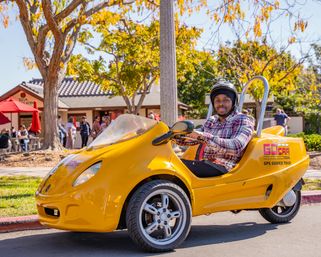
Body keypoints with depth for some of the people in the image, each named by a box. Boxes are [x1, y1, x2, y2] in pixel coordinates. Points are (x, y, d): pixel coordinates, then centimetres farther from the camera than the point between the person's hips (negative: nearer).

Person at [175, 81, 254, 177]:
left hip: (222, 167, -6)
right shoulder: (211, 121, 20)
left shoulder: (243, 121, 0)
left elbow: (236, 147, -18)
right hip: (203, 164, 7)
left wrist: (204, 137, -24)